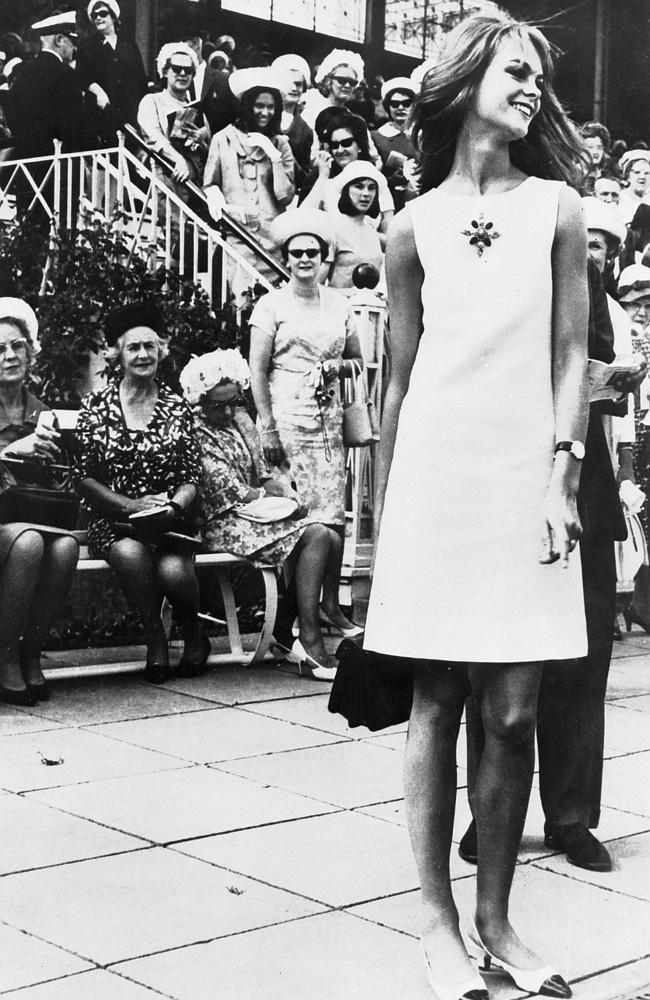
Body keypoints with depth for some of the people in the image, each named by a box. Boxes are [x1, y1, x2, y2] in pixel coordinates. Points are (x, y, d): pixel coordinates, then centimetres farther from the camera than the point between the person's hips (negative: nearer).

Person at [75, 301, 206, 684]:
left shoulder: (177, 408, 9)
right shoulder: (96, 406, 4)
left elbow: (192, 478, 7)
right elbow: (85, 479, 1)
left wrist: (173, 506, -14)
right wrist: (132, 505, -13)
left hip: (171, 521, 1)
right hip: (113, 521, -1)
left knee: (173, 570, -30)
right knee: (132, 555, -35)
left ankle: (193, 636, 4)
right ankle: (155, 638, -10)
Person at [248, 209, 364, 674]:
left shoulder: (339, 304, 15)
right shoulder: (272, 305, 2)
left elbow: (358, 362, 22)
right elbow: (257, 371, -2)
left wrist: (338, 366, -1)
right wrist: (268, 428, -9)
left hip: (330, 417, 4)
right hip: (288, 417, -4)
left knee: (334, 513, 1)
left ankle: (330, 604, 12)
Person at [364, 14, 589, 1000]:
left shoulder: (556, 207, 8)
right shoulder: (415, 225, 7)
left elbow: (571, 355, 4)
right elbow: (400, 376, 10)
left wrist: (563, 476, -7)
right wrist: (381, 509, 9)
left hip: (526, 473, 0)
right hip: (435, 475, 0)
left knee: (513, 713, 1)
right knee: (436, 704, 3)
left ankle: (495, 916, 17)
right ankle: (439, 921, 14)